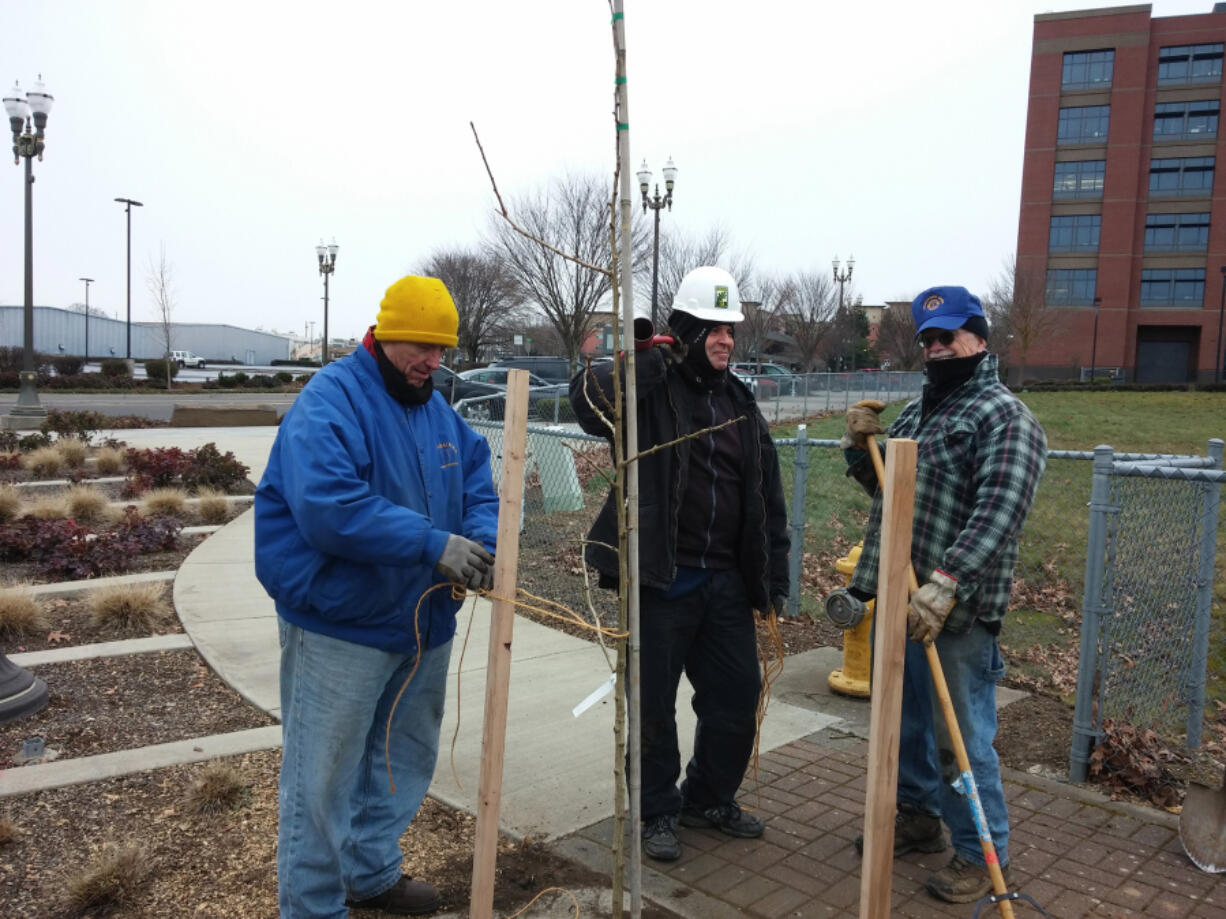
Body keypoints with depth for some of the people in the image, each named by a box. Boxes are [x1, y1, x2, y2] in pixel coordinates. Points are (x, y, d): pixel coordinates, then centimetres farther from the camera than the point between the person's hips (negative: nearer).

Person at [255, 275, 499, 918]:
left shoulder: (439, 410, 9)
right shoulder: (330, 401, -17)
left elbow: (479, 489, 6)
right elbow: (328, 505, -31)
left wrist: (482, 541, -16)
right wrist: (433, 543, -32)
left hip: (423, 623, 9)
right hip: (341, 627, -8)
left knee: (403, 763, 23)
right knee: (324, 775, 3)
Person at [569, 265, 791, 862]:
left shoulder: (740, 404, 12)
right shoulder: (650, 389, -7)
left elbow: (768, 500, 14)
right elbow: (587, 399, -31)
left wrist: (772, 580, 11)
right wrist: (649, 360, -28)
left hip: (726, 582, 6)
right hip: (661, 581, -6)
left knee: (738, 696, 14)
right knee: (655, 702, 7)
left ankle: (710, 799, 37)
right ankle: (659, 812, 28)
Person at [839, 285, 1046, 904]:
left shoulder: (1004, 416, -10)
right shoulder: (916, 411, 16)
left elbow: (998, 512, -22)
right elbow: (882, 487, 24)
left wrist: (945, 585, -31)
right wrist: (862, 446, 4)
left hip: (957, 610, -8)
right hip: (897, 598, 8)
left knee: (960, 737, 1)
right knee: (904, 722, 20)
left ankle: (982, 853, 19)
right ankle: (917, 816, 39)